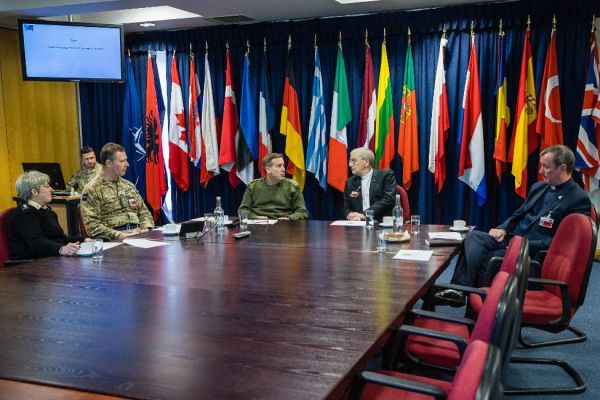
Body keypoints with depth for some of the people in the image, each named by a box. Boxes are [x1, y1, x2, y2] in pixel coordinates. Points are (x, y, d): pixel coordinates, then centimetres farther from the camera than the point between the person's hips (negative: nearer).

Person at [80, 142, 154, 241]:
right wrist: (119, 235, -17)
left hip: (138, 234, 6)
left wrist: (146, 229, 3)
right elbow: (92, 226, -8)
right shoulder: (92, 190, 0)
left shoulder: (129, 186, 20)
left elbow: (144, 212, 23)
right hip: (113, 240, -6)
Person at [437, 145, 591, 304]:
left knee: (486, 260, -26)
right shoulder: (538, 187, 16)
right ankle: (459, 288, -29)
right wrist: (503, 229, 2)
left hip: (533, 251, -7)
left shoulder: (579, 199, -8)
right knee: (473, 236, -19)